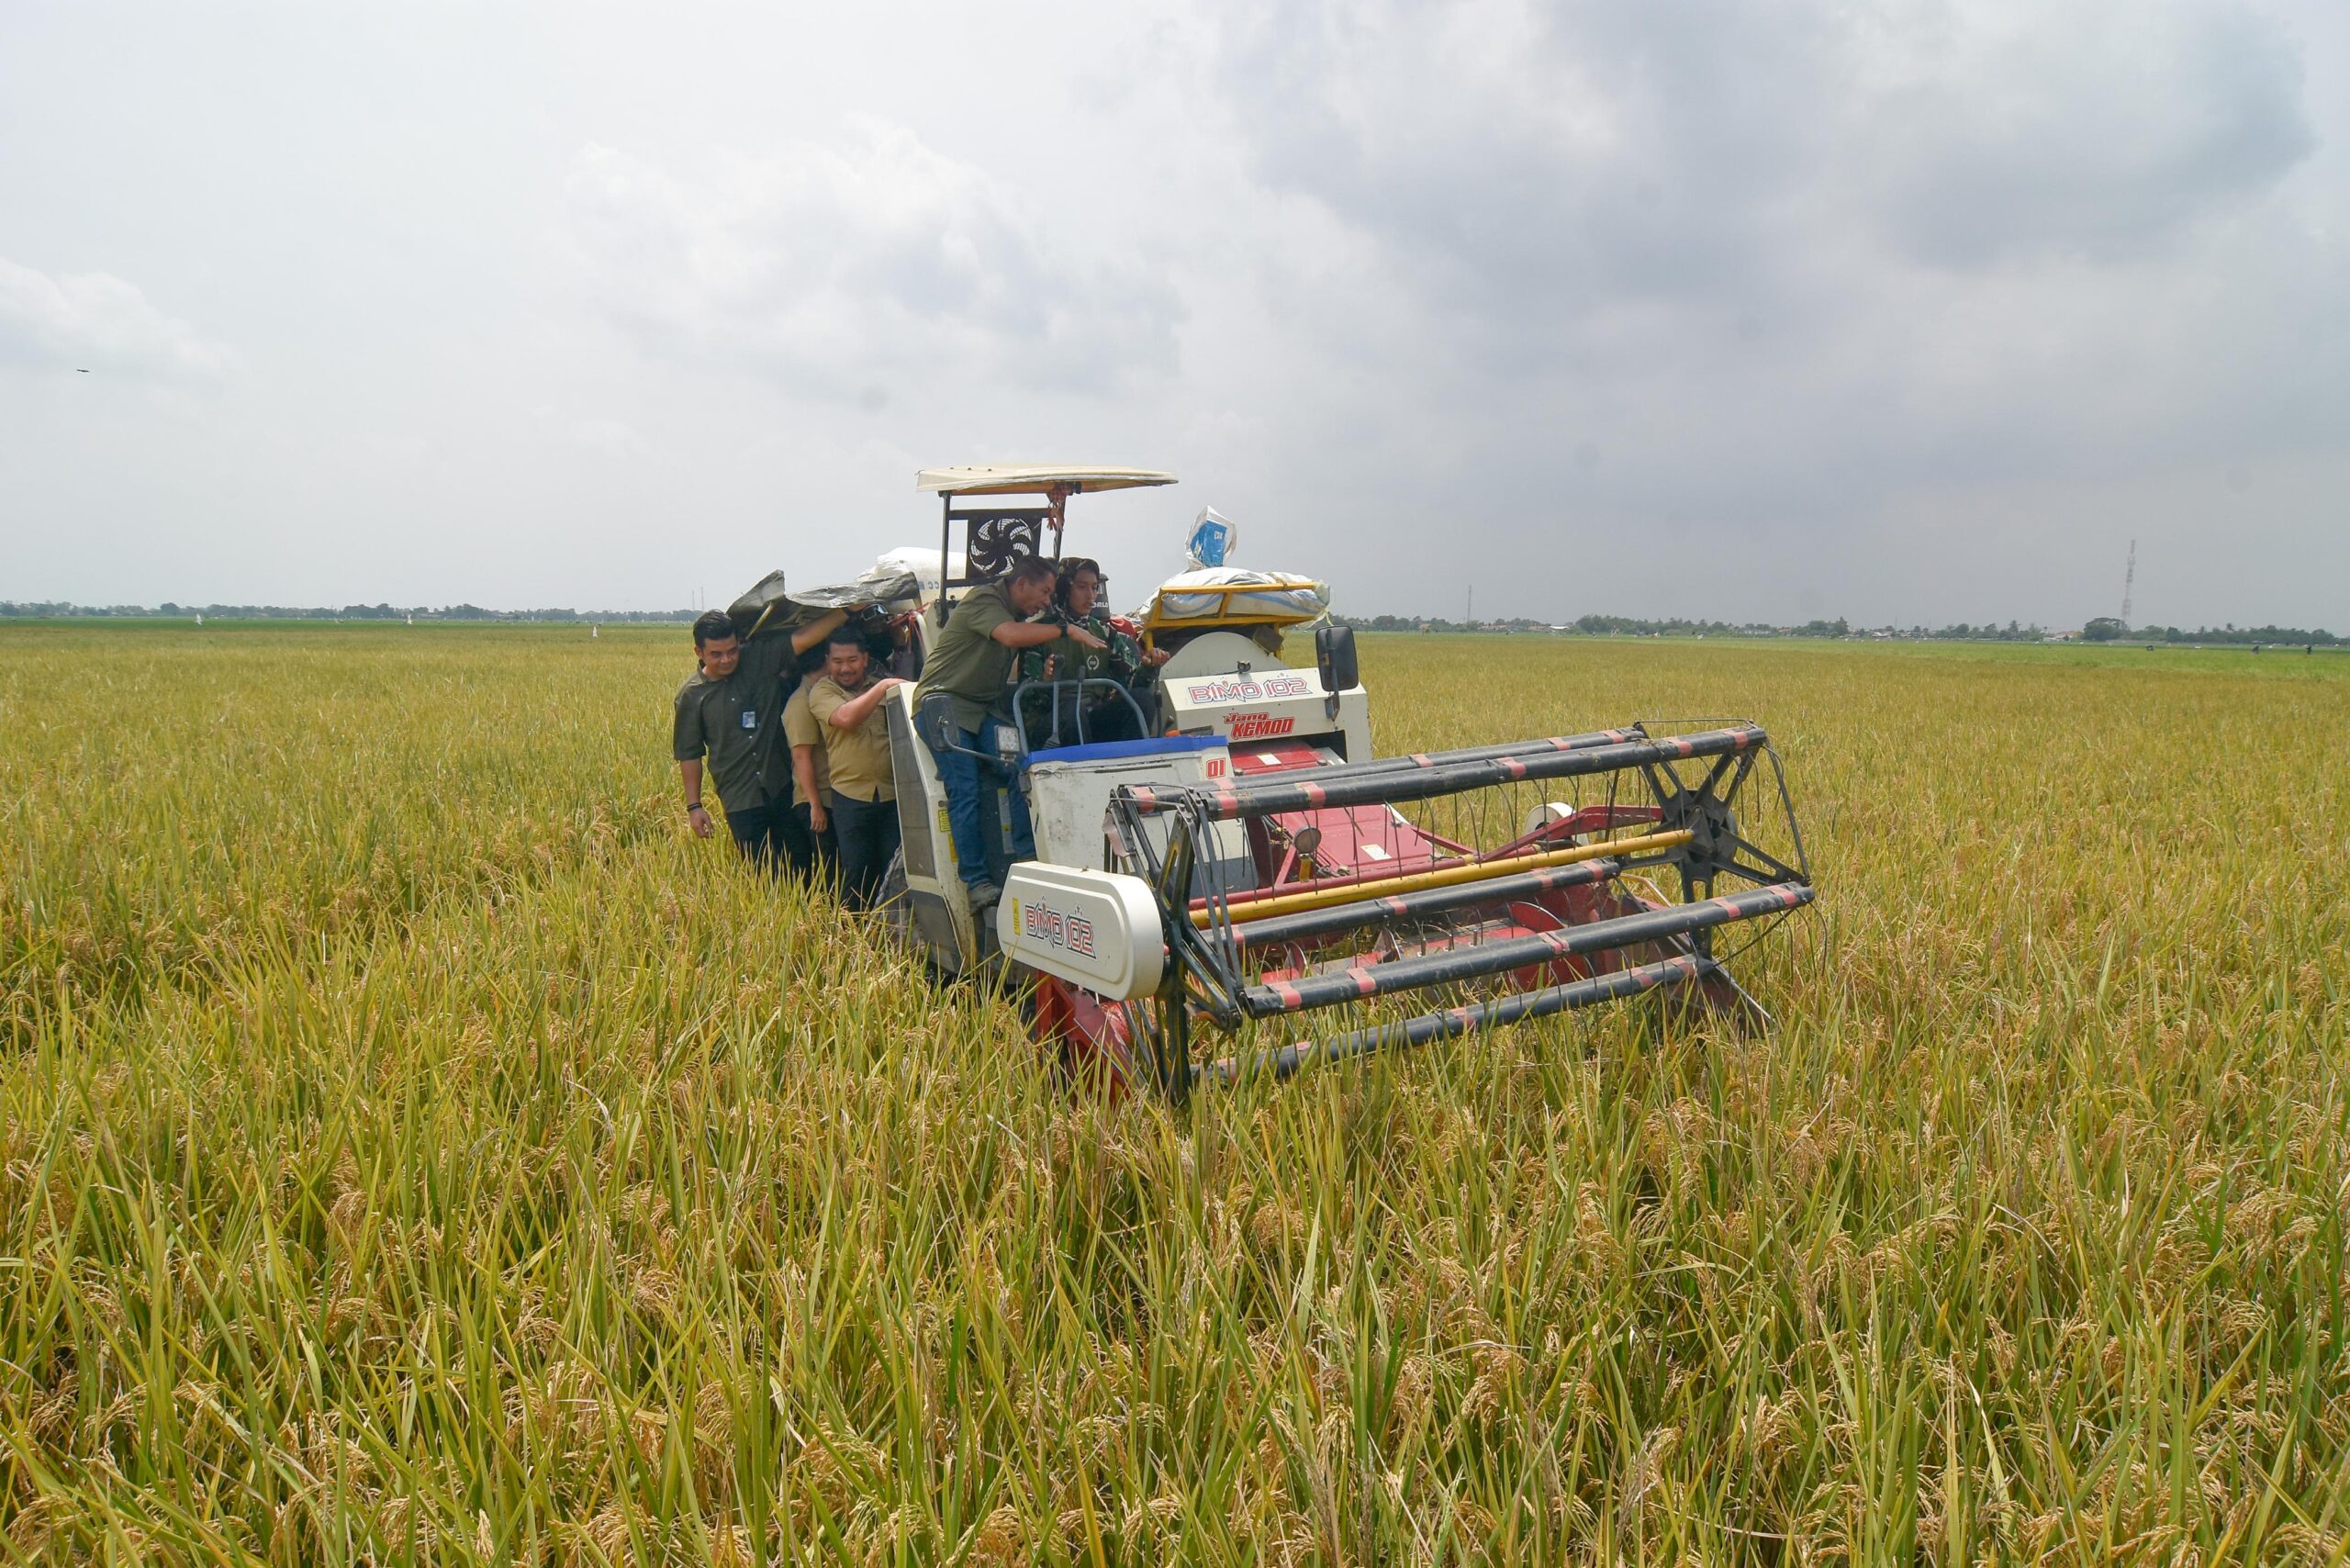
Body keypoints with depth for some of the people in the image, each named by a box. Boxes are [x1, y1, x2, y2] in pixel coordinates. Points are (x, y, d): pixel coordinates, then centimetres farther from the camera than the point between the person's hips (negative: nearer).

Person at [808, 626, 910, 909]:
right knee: (856, 870, 1)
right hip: (851, 795, -3)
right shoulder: (822, 692, 3)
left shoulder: (884, 685, 16)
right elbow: (846, 718, -17)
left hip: (892, 793, 3)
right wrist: (882, 687, -18)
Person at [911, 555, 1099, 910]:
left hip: (984, 708, 8)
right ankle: (976, 882, -13)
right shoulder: (982, 600, -14)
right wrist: (1067, 630, -28)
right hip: (945, 704, -8)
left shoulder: (1017, 614, 17)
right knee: (965, 793, -14)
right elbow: (1010, 635, -31)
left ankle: (1028, 861, -14)